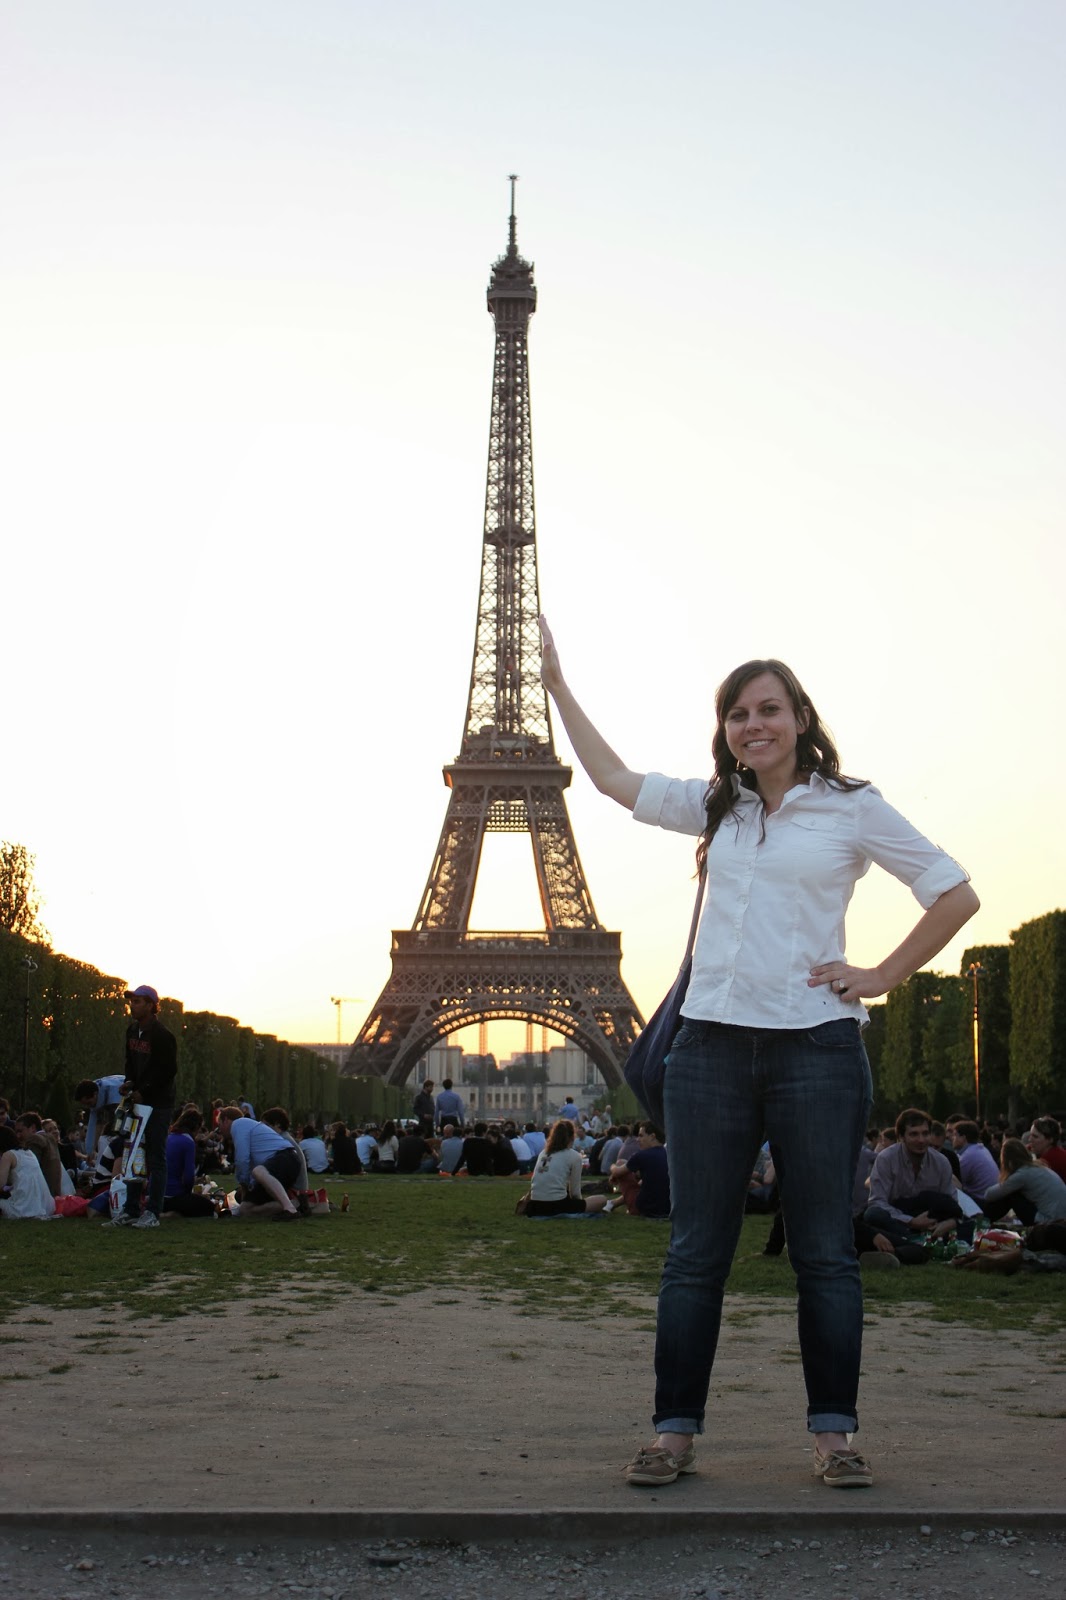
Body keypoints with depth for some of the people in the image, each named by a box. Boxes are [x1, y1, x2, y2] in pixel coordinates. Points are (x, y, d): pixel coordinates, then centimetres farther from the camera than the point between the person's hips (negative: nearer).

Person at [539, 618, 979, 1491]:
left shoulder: (851, 806, 2)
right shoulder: (716, 806, 14)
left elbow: (956, 896, 3)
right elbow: (614, 778, 22)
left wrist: (879, 977, -3)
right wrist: (558, 685, 21)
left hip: (815, 1049, -3)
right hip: (712, 1047, 4)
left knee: (825, 1251, 2)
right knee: (696, 1252, 5)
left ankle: (834, 1435, 10)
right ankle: (675, 1434, 9)